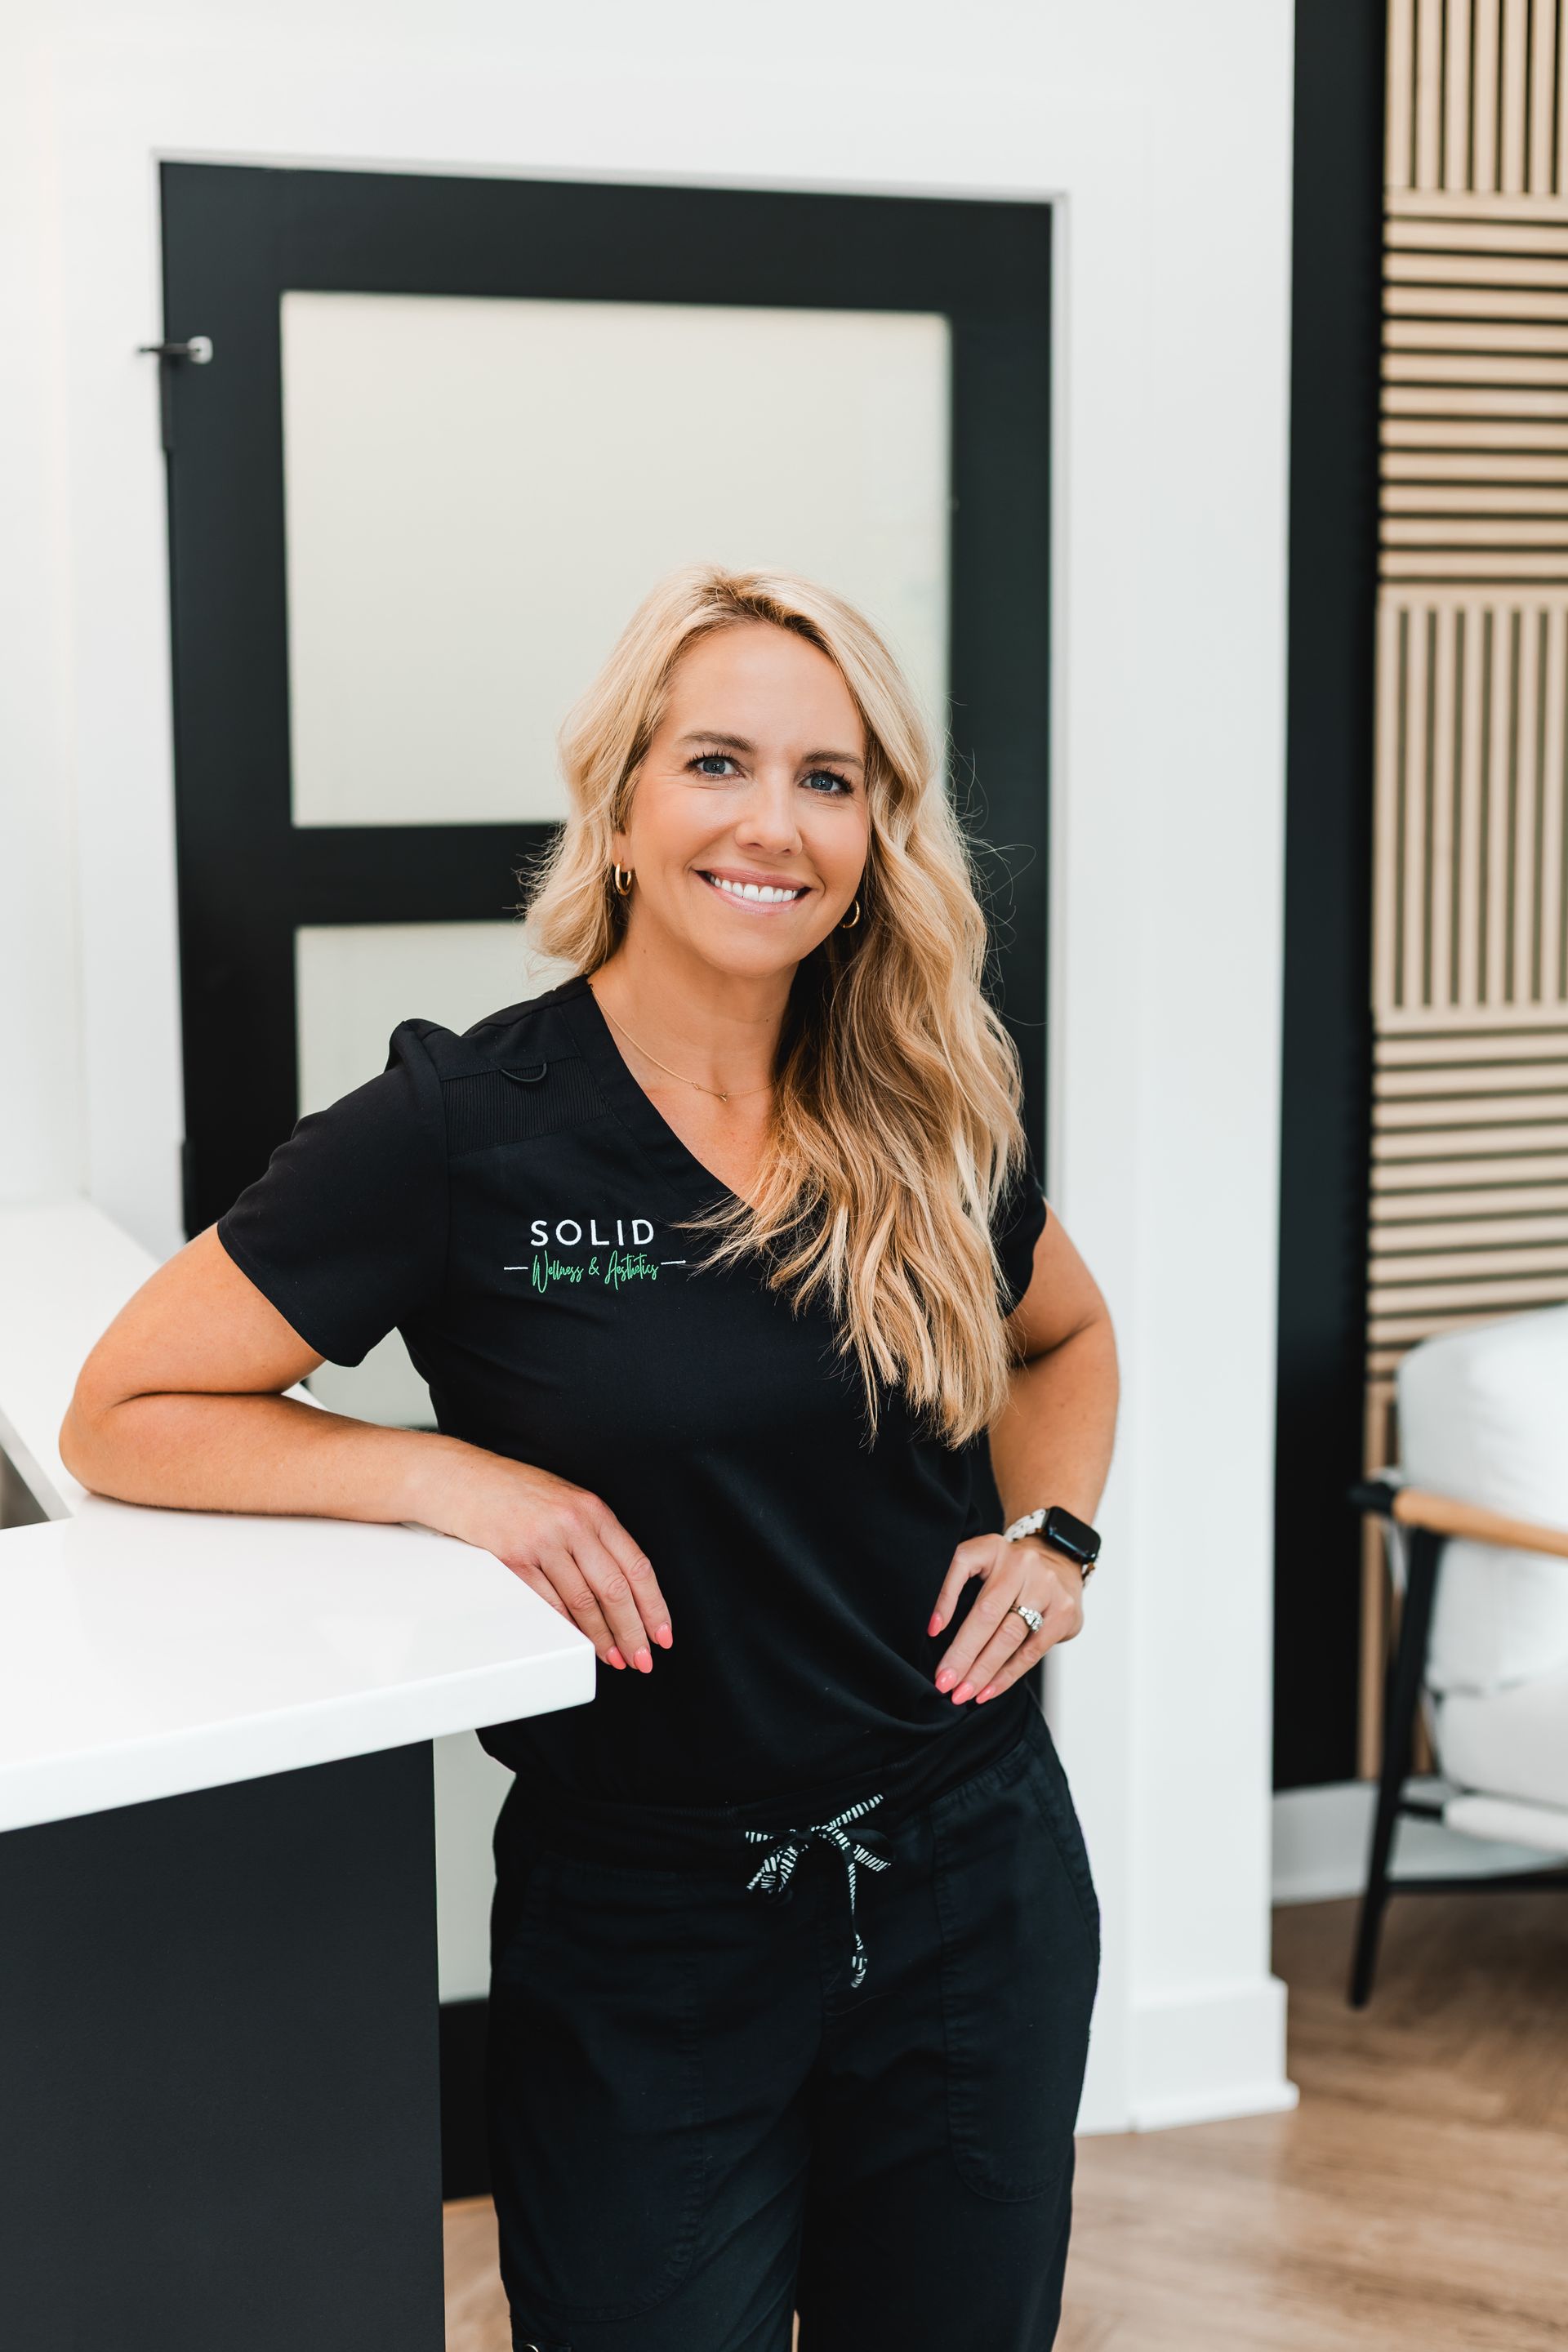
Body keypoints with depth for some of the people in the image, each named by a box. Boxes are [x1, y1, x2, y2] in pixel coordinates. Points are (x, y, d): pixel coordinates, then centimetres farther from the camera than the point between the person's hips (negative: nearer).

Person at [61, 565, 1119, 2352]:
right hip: (642, 1935, -4)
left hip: (970, 1880, 4)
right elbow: (120, 1419, -8)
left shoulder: (924, 1121, -1)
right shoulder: (465, 1130, -13)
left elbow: (1069, 1338, 20)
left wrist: (1053, 1536, 1)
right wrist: (459, 1478, -20)